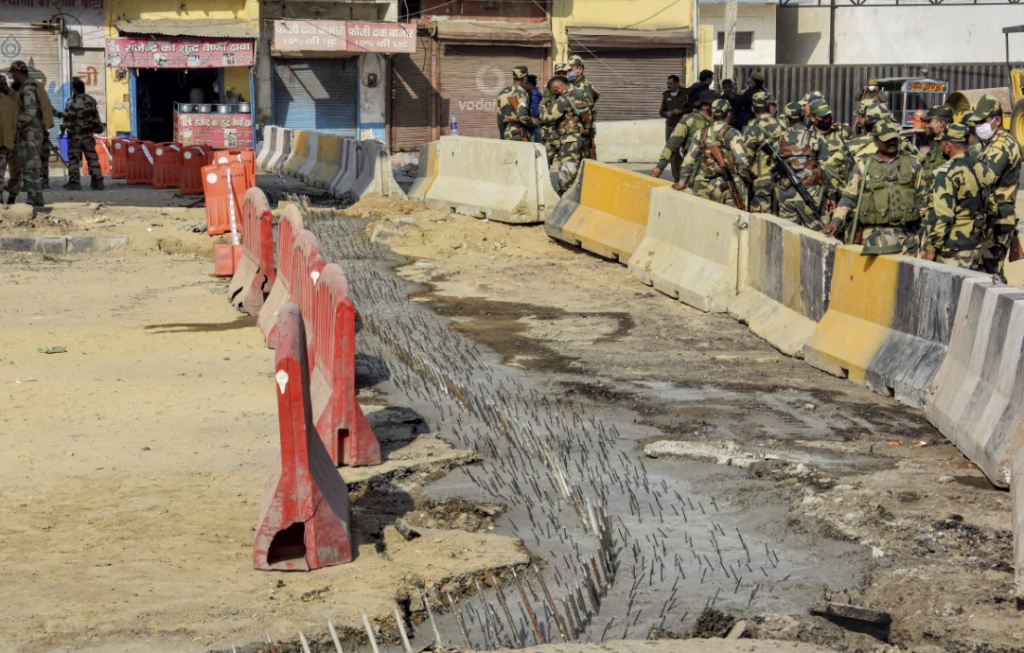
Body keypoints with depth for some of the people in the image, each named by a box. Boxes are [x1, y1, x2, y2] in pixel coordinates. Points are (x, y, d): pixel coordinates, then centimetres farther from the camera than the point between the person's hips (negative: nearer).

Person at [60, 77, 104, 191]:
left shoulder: (72, 103, -17)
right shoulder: (91, 101, 2)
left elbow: (67, 119, -13)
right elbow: (96, 116, 12)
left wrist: (62, 130, 1)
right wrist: (99, 126, 25)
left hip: (75, 135, -5)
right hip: (88, 135, 5)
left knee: (73, 159, 2)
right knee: (92, 158, 6)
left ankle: (74, 182, 2)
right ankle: (98, 181, 4)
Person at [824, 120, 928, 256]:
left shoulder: (911, 163, 12)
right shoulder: (864, 166, 7)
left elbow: (922, 197, 15)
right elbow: (849, 197, 8)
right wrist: (836, 221, -4)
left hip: (907, 233, 2)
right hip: (876, 233, -2)